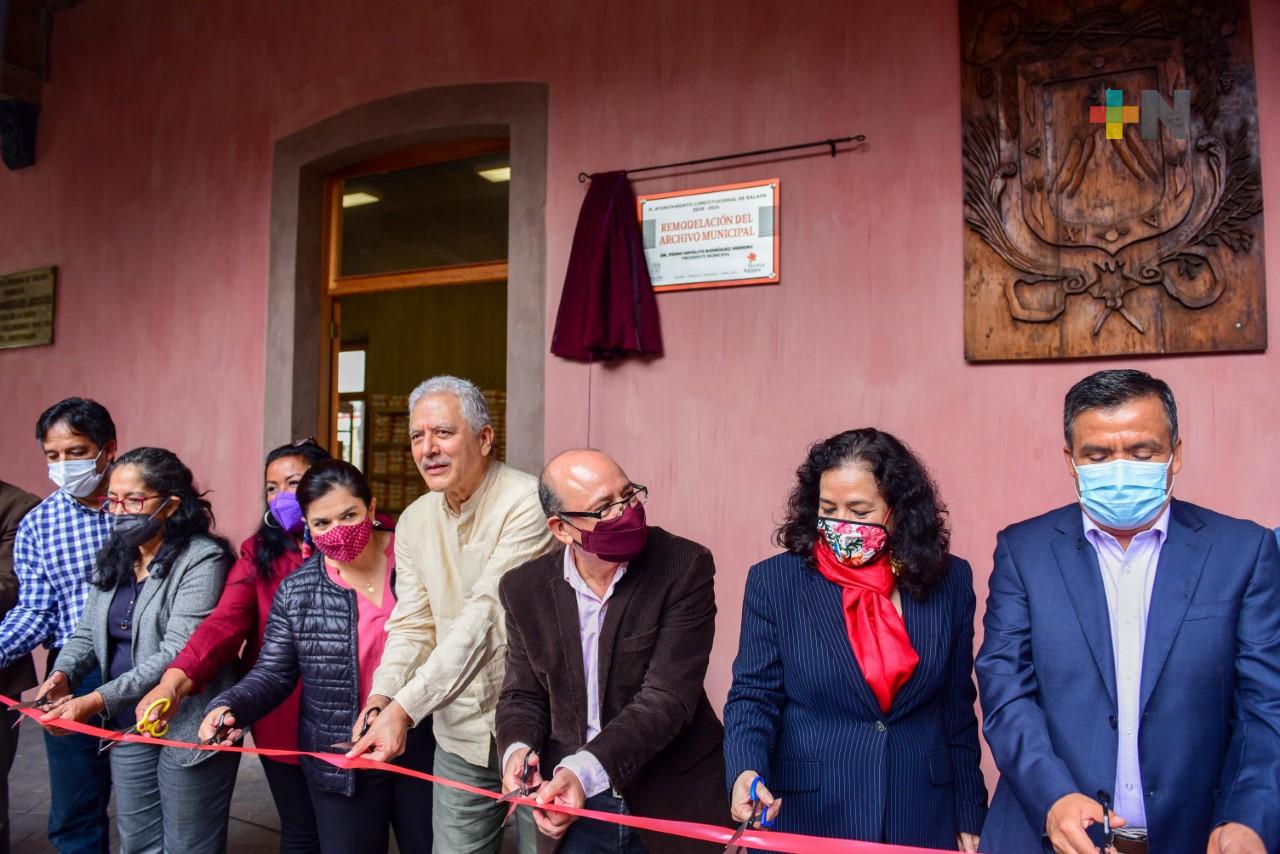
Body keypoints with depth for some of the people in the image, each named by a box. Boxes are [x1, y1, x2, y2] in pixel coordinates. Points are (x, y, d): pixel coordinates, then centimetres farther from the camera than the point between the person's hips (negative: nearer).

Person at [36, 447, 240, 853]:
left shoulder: (203, 560, -18)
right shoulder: (113, 557, 8)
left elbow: (177, 654, -23)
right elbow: (87, 633, 12)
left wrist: (98, 701, -27)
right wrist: (63, 674, -8)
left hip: (187, 728, -7)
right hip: (127, 728, 7)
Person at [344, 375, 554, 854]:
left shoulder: (528, 503, -18)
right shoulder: (415, 520, 4)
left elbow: (486, 616, -24)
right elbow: (411, 624, 4)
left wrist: (405, 708, -28)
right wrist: (381, 698, -13)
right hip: (460, 733, 5)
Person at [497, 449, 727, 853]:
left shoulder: (684, 567, -17)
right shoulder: (525, 588, -5)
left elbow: (668, 696, -21)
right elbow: (523, 695, 4)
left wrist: (585, 770, -32)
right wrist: (519, 749, -17)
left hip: (670, 802, -2)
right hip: (574, 805, 3)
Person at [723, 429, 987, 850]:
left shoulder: (949, 581, -1)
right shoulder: (775, 581, -8)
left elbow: (958, 709, 5)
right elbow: (753, 696, -7)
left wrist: (969, 818, 8)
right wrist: (746, 771, -25)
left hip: (922, 818, 2)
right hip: (806, 815, -2)